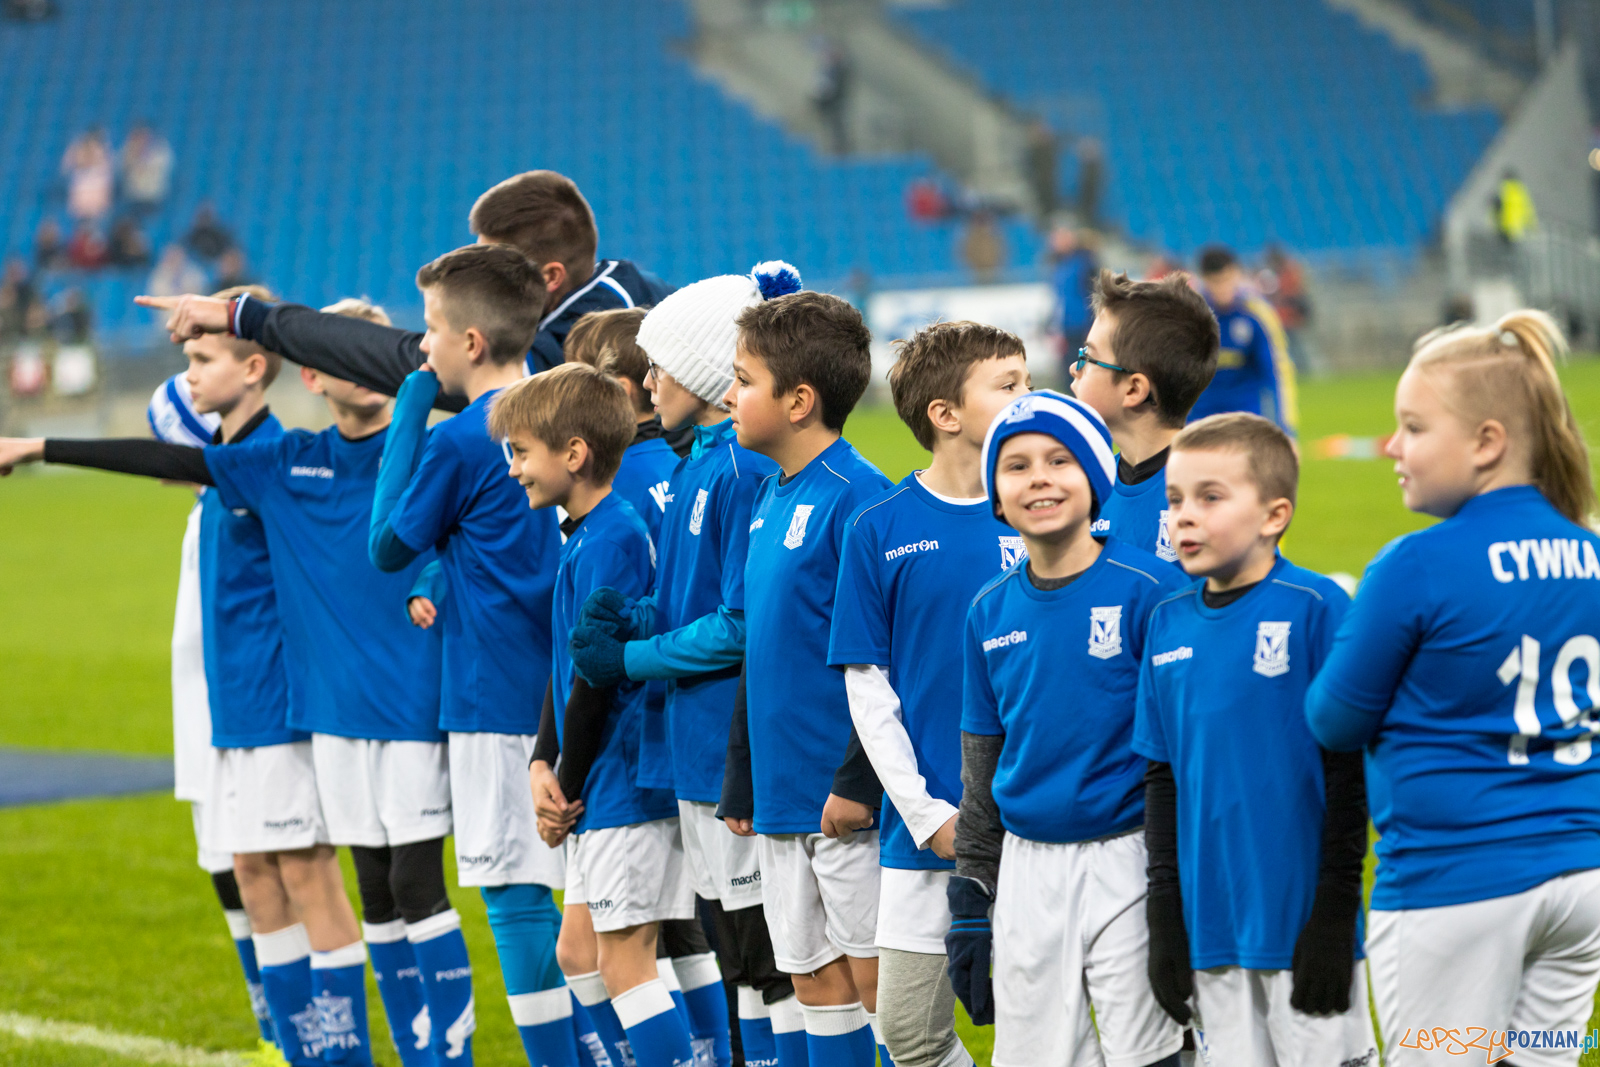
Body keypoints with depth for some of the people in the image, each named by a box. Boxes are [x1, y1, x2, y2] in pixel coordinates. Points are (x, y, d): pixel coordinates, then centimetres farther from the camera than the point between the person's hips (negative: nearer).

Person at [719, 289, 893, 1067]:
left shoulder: (856, 497, -15)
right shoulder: (770, 496, 13)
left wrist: (860, 778, -20)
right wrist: (739, 779, 19)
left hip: (845, 795, -8)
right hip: (782, 791, 8)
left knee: (873, 975, -2)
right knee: (815, 980, 11)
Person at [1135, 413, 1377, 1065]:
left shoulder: (1316, 610, -9)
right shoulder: (1168, 625, 8)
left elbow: (1349, 767, -8)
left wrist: (1335, 908, -11)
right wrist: (1164, 912, 9)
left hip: (1301, 917, -5)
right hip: (1211, 925, 5)